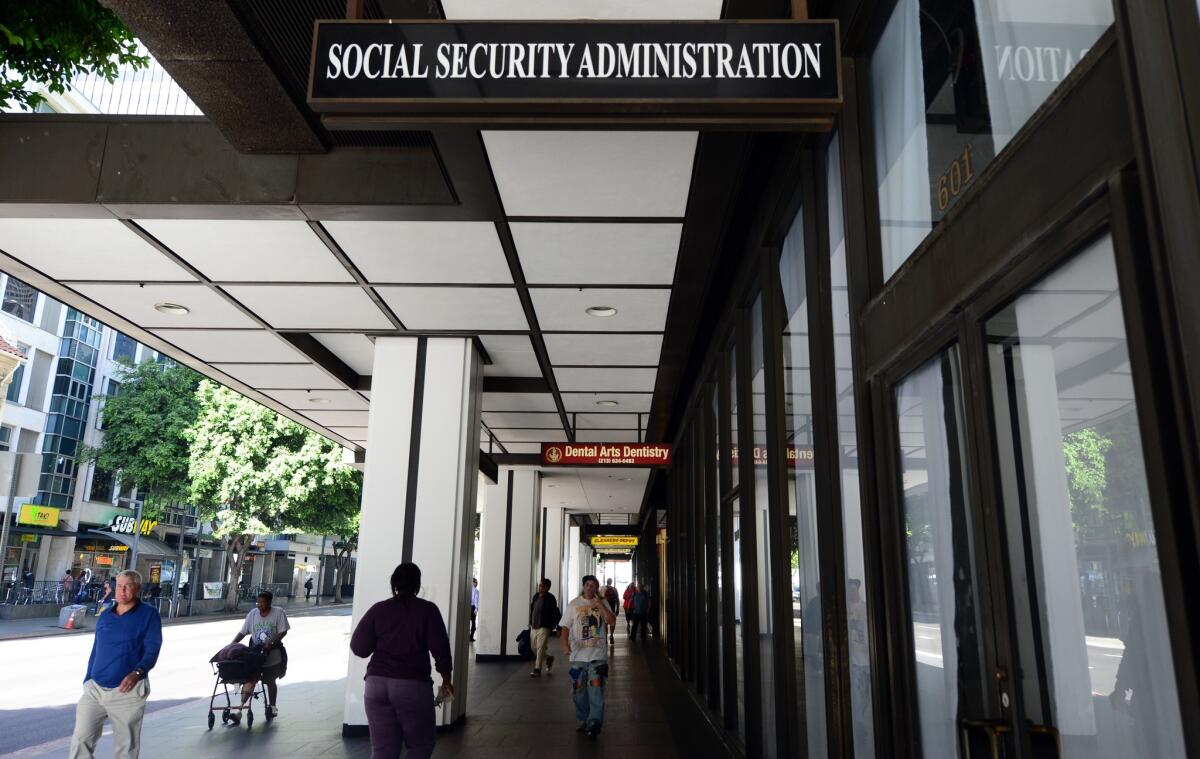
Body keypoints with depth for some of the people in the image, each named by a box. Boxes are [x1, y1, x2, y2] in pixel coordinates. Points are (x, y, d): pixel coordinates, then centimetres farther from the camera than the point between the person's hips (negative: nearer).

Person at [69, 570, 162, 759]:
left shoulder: (149, 614, -5)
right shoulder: (104, 617, 11)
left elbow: (152, 650, -14)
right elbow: (95, 652, 18)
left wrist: (137, 672, -30)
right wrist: (87, 681, 13)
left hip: (127, 692, -4)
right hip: (94, 689, 5)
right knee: (80, 740, 0)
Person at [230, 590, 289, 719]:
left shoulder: (278, 613, -7)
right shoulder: (253, 613, 0)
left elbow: (283, 632, -11)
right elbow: (242, 632, 2)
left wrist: (271, 643, -23)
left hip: (272, 654, -1)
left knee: (270, 681, 13)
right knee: (250, 679, -11)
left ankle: (272, 706, 31)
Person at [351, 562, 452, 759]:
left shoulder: (378, 609, 5)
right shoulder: (427, 610, -2)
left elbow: (359, 647, 3)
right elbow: (440, 648, -5)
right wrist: (446, 679, 8)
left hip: (377, 684, 3)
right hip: (413, 686, -3)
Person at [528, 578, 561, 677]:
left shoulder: (550, 598, -12)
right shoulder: (536, 596, 8)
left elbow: (556, 613, -13)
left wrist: (554, 626, -14)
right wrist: (530, 623, 17)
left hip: (544, 628, -7)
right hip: (534, 627, 7)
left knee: (540, 648, -7)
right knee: (535, 648, 13)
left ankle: (537, 669, 0)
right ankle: (548, 659, 35)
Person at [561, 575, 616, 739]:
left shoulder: (603, 603, 5)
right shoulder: (574, 604, 5)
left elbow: (612, 621, -10)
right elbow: (566, 626, 4)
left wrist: (599, 603, -15)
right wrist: (565, 644, -10)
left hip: (598, 653, -1)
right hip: (578, 653, 2)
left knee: (596, 685, -12)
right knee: (578, 688, 8)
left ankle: (595, 722, -12)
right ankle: (583, 721, 23)